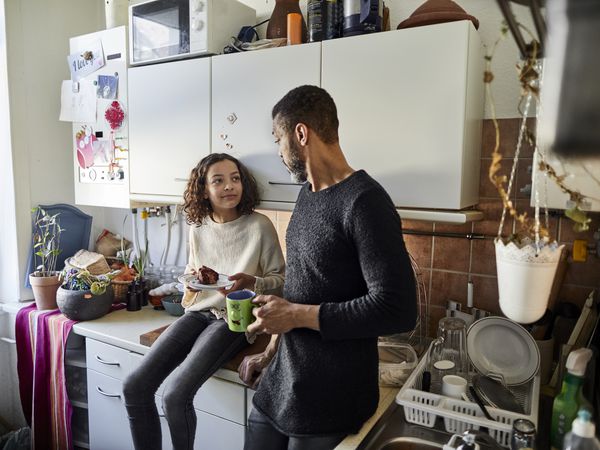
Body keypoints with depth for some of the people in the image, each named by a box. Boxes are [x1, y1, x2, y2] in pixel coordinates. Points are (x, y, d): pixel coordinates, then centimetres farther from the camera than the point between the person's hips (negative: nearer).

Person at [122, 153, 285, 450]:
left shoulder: (259, 226, -12)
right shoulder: (198, 227, 5)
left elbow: (281, 279, -6)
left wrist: (250, 282, -24)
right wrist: (192, 277, -2)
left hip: (233, 318, -5)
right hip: (198, 312, 6)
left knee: (176, 394, -21)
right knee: (135, 387, -7)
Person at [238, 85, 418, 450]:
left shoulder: (365, 202, -20)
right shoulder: (308, 193, 7)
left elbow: (398, 310, -25)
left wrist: (297, 315, -19)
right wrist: (272, 351, 13)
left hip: (332, 400, -7)